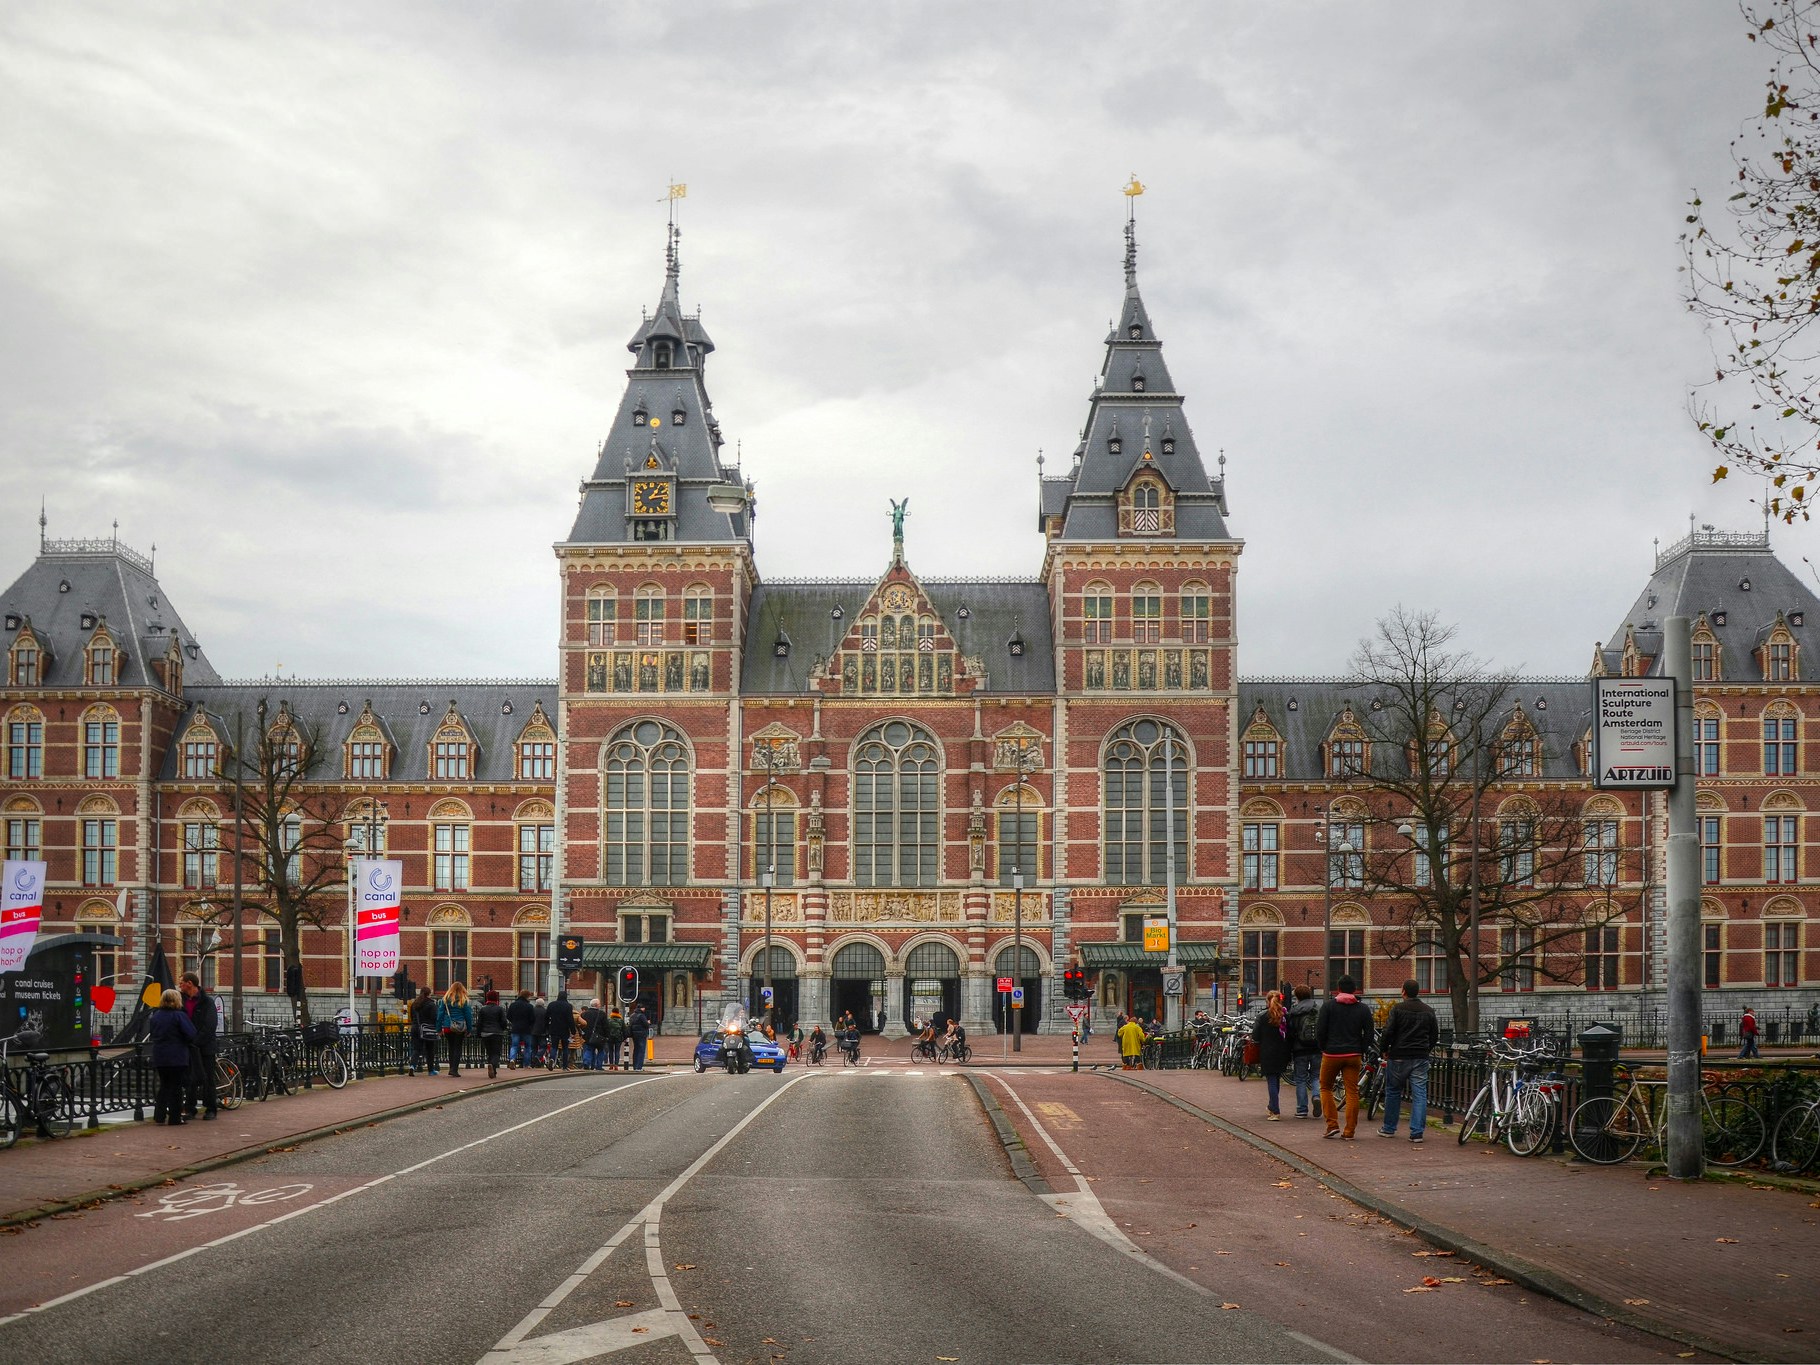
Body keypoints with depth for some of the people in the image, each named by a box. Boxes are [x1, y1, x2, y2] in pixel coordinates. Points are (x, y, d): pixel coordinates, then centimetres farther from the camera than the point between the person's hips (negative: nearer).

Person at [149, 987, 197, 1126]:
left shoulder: (156, 1016, 8)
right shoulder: (179, 1016, -13)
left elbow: (151, 1033, 17)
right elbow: (191, 1034, -16)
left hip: (159, 1057, 6)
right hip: (177, 1058, -6)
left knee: (164, 1085, 16)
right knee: (176, 1087, 1)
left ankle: (159, 1116, 13)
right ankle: (175, 1118, 2)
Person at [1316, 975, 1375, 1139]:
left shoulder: (1328, 1006, -3)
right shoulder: (1363, 1008, 5)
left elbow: (1320, 1032, -6)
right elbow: (1368, 1034, 3)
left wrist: (1324, 1049, 8)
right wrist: (1360, 1051, 13)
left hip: (1331, 1054, -2)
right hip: (1354, 1056, 2)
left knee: (1326, 1088, 14)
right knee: (1352, 1092, 4)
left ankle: (1332, 1124, 3)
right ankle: (1349, 1131, 2)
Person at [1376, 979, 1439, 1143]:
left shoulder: (1397, 1009, -7)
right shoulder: (1428, 1011, 7)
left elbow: (1388, 1032, -11)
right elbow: (1435, 1035, 12)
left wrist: (1384, 1050, 3)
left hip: (1398, 1056, -3)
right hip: (1421, 1059, 3)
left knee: (1393, 1092, 12)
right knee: (1419, 1094, 1)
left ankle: (1389, 1129, 19)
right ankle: (1417, 1132, -5)